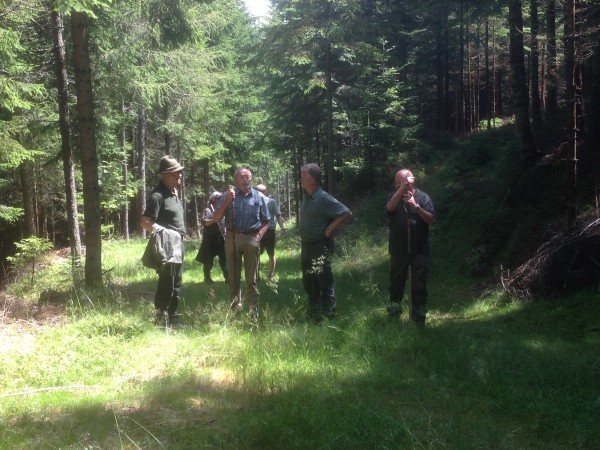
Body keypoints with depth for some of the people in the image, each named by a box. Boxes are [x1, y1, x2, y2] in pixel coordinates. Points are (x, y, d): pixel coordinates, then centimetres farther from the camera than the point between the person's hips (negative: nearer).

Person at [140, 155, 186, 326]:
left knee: (176, 285, 15)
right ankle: (162, 321, 3)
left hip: (177, 245, 10)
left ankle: (172, 317, 26)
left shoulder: (173, 192, 13)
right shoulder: (158, 195, -17)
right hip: (167, 246, -10)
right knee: (166, 285, -5)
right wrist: (163, 232, -19)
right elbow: (145, 222, -21)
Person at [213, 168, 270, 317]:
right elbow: (217, 218, 0)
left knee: (252, 278, 2)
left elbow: (266, 221, 10)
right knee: (234, 277, 7)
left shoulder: (259, 197, 6)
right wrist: (227, 201, -11)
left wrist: (259, 235, -7)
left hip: (251, 239, 0)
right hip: (232, 238, 1)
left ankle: (253, 311, 5)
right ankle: (235, 308, 16)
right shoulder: (228, 195, 6)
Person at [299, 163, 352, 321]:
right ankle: (314, 315, 27)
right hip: (306, 246, 9)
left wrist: (330, 228, -16)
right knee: (309, 283, 15)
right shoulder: (306, 198, 9)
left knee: (324, 282, -2)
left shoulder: (323, 198, -17)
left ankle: (329, 316, 6)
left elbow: (347, 213, -19)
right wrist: (303, 244, 15)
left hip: (321, 247, -9)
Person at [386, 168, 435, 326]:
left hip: (419, 250, -2)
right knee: (396, 283, 11)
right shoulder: (394, 196, 3)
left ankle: (419, 318, 12)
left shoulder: (423, 197, -2)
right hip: (398, 250, 2)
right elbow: (390, 208, -20)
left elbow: (432, 220, -10)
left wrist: (416, 206, -23)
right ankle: (393, 316, 25)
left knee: (419, 285, 2)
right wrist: (402, 188, -25)